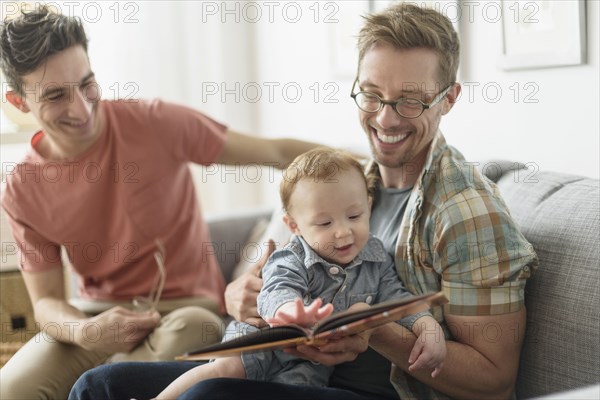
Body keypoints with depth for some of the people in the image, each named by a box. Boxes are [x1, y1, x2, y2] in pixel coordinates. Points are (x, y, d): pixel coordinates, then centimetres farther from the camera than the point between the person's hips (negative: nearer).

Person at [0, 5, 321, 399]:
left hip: (185, 306, -2)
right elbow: (46, 300, 0)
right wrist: (84, 332, -24)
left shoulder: (154, 123, -12)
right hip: (98, 315, 2)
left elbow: (277, 152, -10)